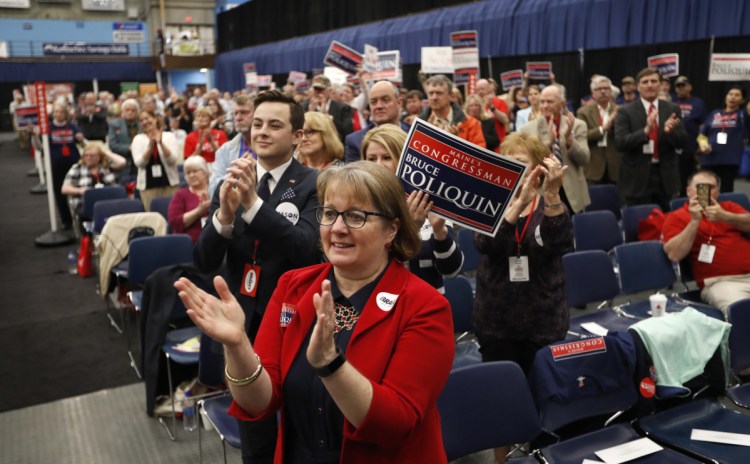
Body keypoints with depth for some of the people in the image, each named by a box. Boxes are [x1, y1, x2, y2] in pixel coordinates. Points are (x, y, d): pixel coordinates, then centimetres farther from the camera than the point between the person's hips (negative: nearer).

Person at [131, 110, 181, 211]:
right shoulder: (138, 139, 7)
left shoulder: (169, 136, 4)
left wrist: (161, 143, -19)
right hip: (148, 185, 1)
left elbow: (173, 159, -7)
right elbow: (139, 162, -5)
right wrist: (150, 145, -17)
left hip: (169, 184, -1)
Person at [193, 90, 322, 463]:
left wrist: (254, 203, -35)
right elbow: (204, 262, -5)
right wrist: (224, 214, -24)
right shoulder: (230, 184, 2)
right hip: (245, 326, 4)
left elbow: (307, 251, -25)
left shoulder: (314, 185, -11)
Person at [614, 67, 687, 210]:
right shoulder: (625, 111, -2)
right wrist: (645, 131, -27)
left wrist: (670, 131, -20)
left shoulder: (673, 109, 7)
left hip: (666, 176, 3)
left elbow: (682, 142, 3)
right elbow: (620, 143, -12)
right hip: (637, 178, -3)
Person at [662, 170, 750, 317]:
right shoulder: (677, 217, 7)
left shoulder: (729, 207, 22)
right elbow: (674, 255, -7)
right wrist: (694, 221, -10)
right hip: (721, 281, -4)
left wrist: (725, 217, -13)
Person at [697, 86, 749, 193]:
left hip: (730, 161, -3)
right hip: (709, 160, 3)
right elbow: (703, 134, 18)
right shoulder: (714, 114, 14)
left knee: (725, 192, 2)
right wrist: (702, 143, -2)